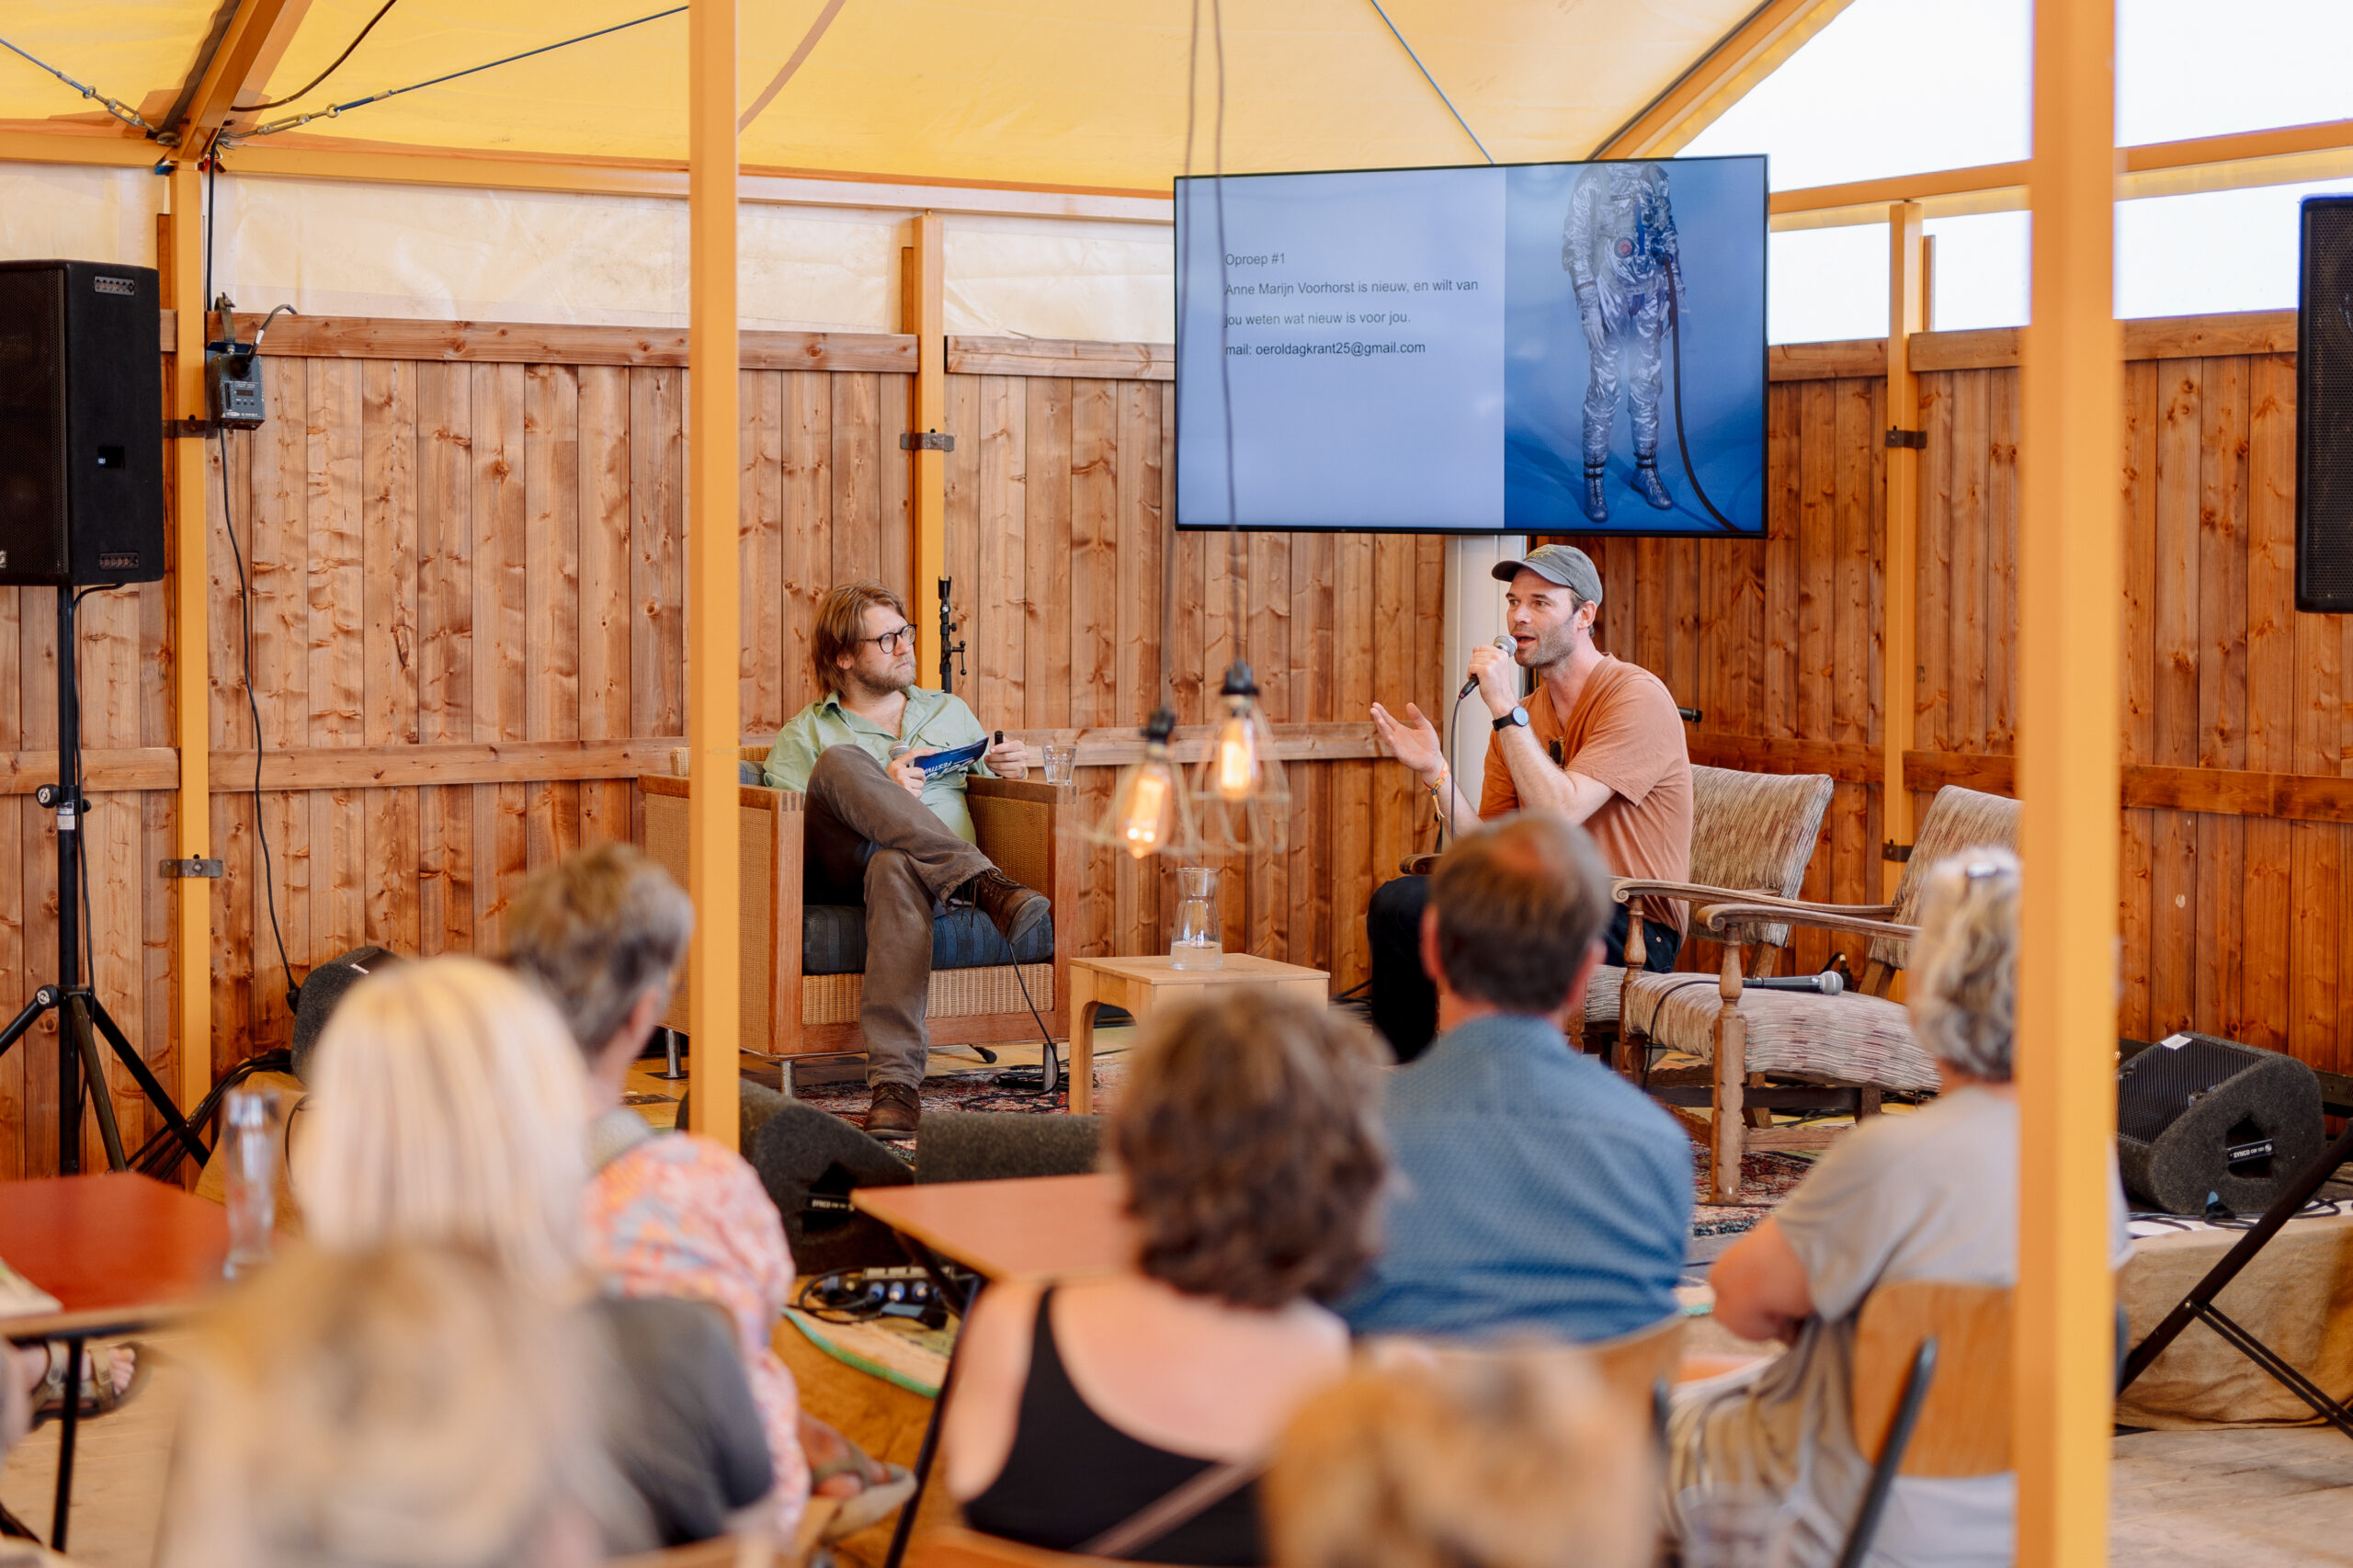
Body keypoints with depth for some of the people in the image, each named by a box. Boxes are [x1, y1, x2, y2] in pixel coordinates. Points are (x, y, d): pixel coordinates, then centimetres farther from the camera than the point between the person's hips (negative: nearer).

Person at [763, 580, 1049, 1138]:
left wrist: (1009, 773, 9)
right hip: (842, 871, -1)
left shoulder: (950, 711, 31)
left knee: (896, 868, -41)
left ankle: (894, 1079, -55)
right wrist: (883, 793, -7)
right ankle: (987, 884, -41)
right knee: (843, 761, -32)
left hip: (945, 870, 1)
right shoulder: (804, 735, 20)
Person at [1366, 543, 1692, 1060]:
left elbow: (1559, 814, -22)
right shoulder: (1523, 715, 13)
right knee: (1397, 902, -9)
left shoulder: (1637, 697, -10)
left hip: (1630, 927, -7)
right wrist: (1433, 770, -6)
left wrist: (1506, 709, -20)